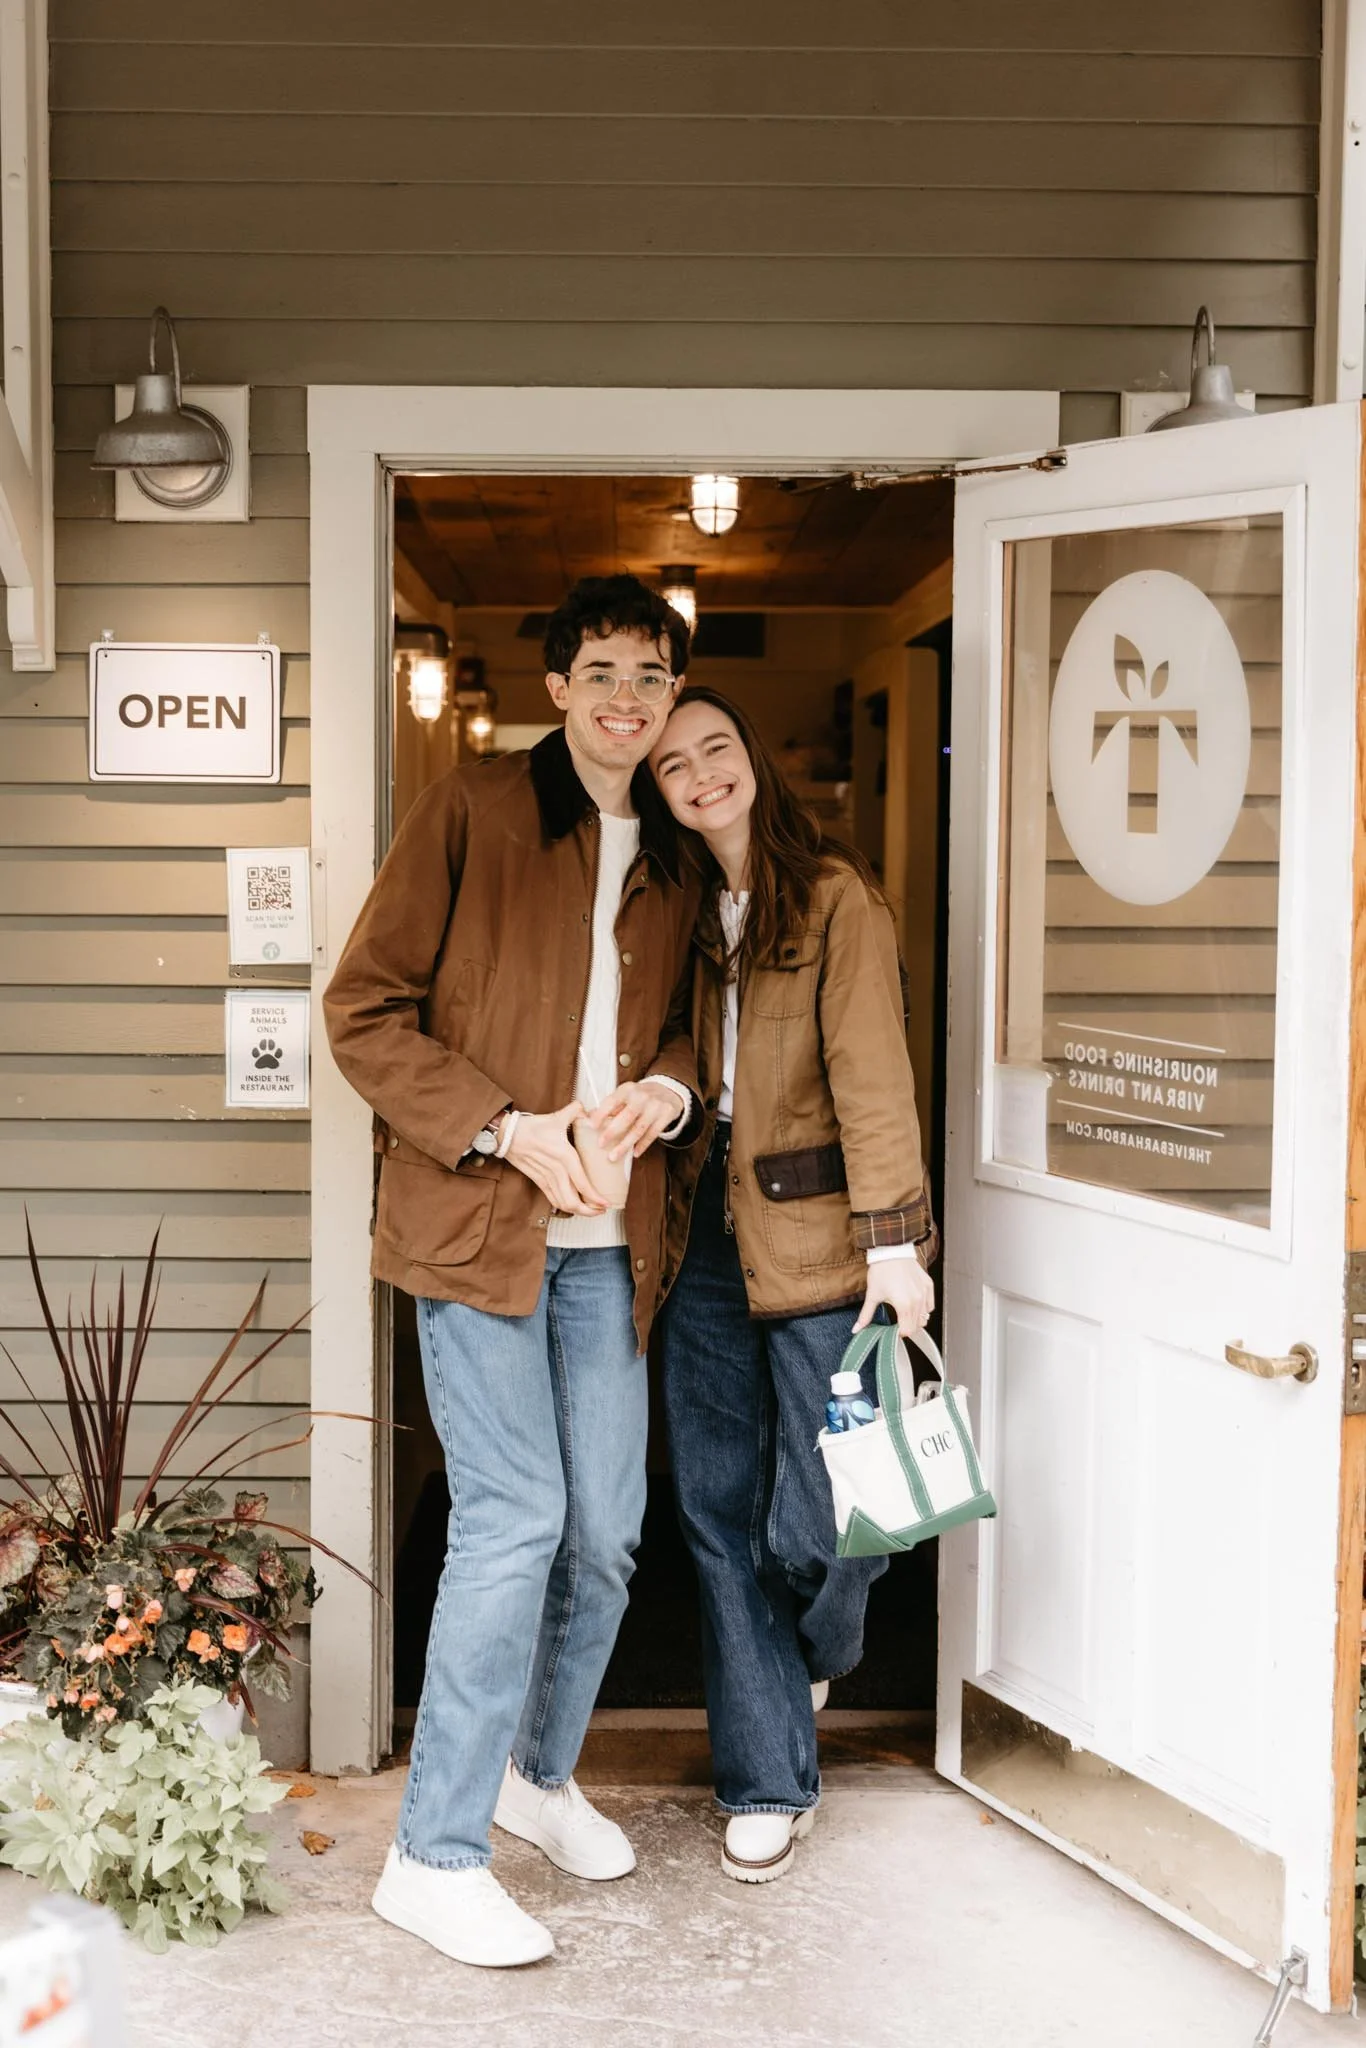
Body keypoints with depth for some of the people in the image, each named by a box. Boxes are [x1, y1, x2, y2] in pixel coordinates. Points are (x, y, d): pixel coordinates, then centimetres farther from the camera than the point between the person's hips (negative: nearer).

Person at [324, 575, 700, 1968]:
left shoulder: (674, 855, 14)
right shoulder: (469, 811, -3)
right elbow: (365, 1012, -5)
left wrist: (668, 1088, 0)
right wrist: (506, 1130, -14)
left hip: (608, 1235, 6)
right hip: (477, 1219, -5)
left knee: (607, 1529, 9)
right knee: (516, 1516, -9)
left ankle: (540, 1773, 34)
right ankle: (434, 1857, 5)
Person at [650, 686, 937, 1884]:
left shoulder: (836, 895, -5)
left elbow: (871, 1070, -11)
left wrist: (893, 1241, -16)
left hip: (815, 1237, -5)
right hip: (707, 1236, 5)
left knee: (811, 1515, -1)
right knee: (720, 1513, 5)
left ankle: (819, 1653, 36)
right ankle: (769, 1780, 18)